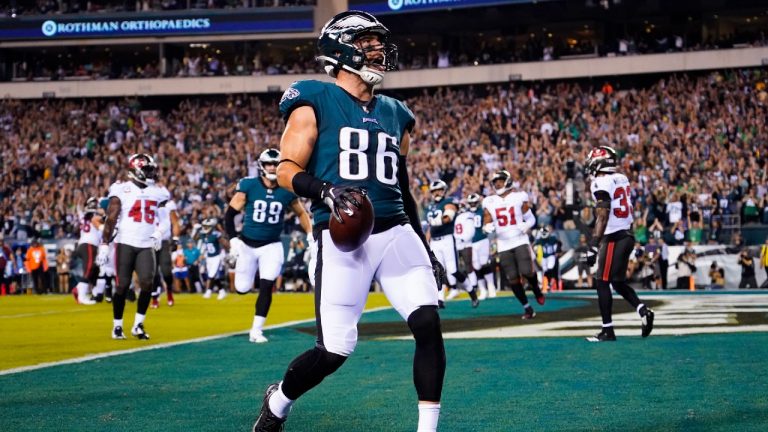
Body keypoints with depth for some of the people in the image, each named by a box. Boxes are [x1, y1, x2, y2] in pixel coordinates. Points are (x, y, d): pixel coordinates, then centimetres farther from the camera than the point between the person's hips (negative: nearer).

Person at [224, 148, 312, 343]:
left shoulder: (287, 191, -5)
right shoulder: (249, 186, -11)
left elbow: (301, 213, 13)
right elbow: (230, 214, -6)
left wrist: (311, 235, 4)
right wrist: (233, 239, -15)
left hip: (271, 246, 0)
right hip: (247, 244, 0)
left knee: (266, 287, -11)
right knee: (242, 288, 5)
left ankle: (256, 330, -2)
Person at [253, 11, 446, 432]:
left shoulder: (394, 114, 19)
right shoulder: (315, 104, 1)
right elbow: (287, 171, -4)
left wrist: (425, 248, 23)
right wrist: (325, 191, -23)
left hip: (396, 234, 5)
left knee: (428, 325, -13)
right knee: (335, 349, -7)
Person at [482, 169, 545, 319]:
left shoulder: (519, 198, -1)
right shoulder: (490, 203, 6)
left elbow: (531, 219, 7)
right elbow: (486, 225, 9)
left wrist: (525, 226, -14)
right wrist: (489, 228, -14)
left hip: (520, 241, -3)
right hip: (503, 245, 3)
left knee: (526, 271, -19)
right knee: (513, 278, -1)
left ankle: (537, 290, 14)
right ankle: (527, 308, 10)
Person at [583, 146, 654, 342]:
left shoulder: (601, 184, -14)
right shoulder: (622, 179, 12)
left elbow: (603, 217, -19)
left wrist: (593, 246, -20)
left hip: (614, 238, -9)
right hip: (628, 235, 9)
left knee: (602, 283, -2)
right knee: (618, 282, 17)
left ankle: (607, 330, -2)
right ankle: (643, 310, 1)